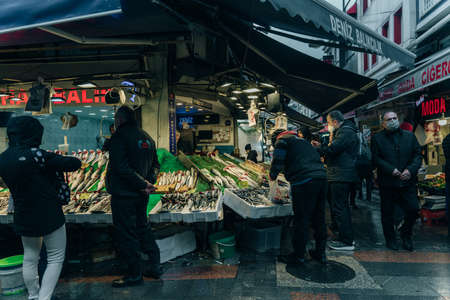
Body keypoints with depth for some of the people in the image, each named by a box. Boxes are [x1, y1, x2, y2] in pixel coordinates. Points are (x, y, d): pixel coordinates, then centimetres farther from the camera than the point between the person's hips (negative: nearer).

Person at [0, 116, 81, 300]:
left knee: (30, 258, 23)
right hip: (49, 216, -6)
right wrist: (58, 161, 0)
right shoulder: (37, 155, -21)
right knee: (55, 259, 8)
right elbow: (75, 164, -21)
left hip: (23, 218, 7)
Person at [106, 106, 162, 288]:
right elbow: (155, 165, 11)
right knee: (143, 227, 19)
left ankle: (134, 274, 14)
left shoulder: (119, 136, -13)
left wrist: (143, 184, -19)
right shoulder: (146, 137, 11)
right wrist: (148, 182, -1)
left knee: (126, 233, 3)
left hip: (123, 194, -8)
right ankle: (154, 266, 26)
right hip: (141, 195, 8)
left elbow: (121, 167, -23)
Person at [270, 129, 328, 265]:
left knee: (302, 220, 0)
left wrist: (273, 176, 14)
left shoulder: (282, 140, 7)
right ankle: (320, 252, 26)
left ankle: (298, 256, 10)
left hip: (304, 181, -8)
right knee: (319, 219, 16)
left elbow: (278, 161, -5)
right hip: (321, 177, 8)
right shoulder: (302, 140, 31)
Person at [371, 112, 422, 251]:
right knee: (387, 213, 7)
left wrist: (411, 170, -11)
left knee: (413, 210, -1)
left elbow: (417, 155, 6)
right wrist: (391, 170, -16)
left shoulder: (410, 136, 11)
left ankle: (406, 235, 26)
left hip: (408, 181, 2)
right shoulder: (377, 138, 2)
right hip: (387, 183, -2)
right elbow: (376, 158, -5)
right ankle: (390, 239, 25)